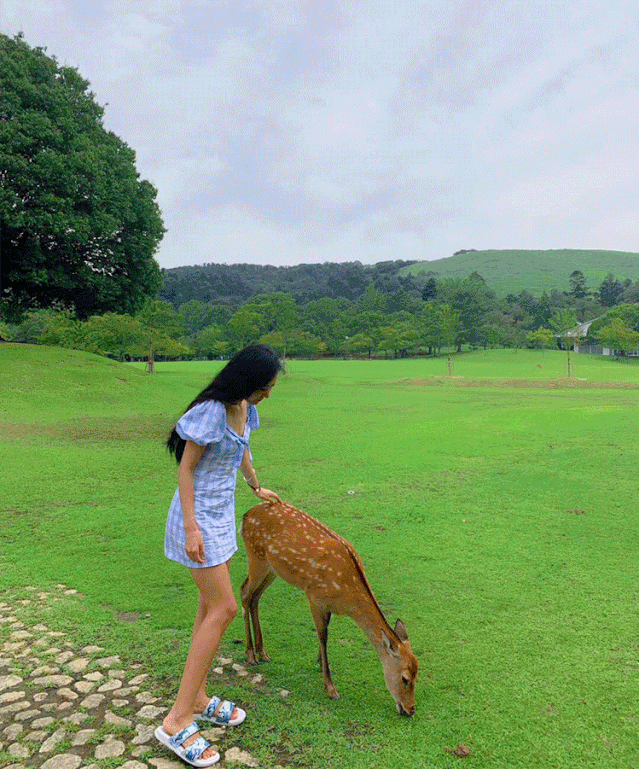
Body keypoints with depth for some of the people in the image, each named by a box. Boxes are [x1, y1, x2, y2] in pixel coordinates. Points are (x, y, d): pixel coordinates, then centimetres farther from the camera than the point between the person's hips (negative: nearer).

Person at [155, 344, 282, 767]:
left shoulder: (244, 407, 4)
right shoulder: (211, 411, -22)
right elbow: (186, 469, -19)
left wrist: (256, 487, 36)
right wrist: (191, 527, -20)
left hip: (222, 511, 9)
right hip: (199, 514, -9)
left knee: (212, 604, 14)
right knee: (224, 607, -9)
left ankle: (198, 699, 28)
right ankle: (177, 721, 0)